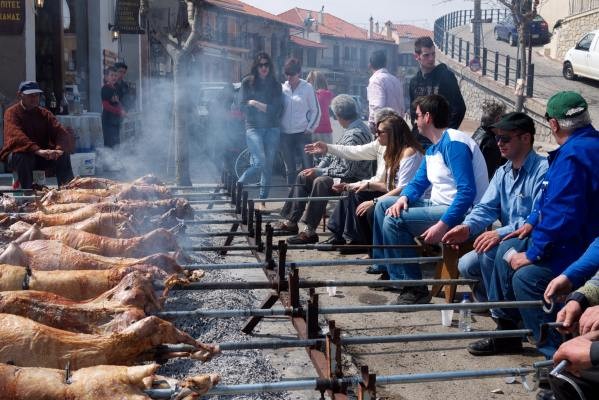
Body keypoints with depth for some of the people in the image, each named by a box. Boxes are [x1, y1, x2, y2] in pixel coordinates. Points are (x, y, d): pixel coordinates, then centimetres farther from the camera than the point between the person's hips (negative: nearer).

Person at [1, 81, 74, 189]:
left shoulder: (44, 114, 4)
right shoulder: (12, 113, -9)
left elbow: (62, 133, -9)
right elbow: (16, 137, -29)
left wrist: (59, 149, -32)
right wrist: (38, 150, -44)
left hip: (42, 155, 4)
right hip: (18, 154, -4)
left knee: (63, 155, -19)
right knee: (23, 156, -36)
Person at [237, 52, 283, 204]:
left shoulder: (275, 85, 10)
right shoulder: (247, 82, 6)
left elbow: (278, 109, 1)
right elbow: (244, 106, 1)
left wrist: (256, 104, -6)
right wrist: (267, 108, -6)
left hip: (272, 129, 3)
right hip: (253, 127, -3)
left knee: (268, 165, 1)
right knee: (259, 163, -17)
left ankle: (262, 201, 9)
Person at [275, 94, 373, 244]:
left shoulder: (356, 134, -24)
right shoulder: (352, 128, 8)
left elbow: (347, 170, -26)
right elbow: (333, 153, 18)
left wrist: (319, 171, -17)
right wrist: (318, 168, 4)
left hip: (351, 180, -11)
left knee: (320, 182, -34)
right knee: (303, 177, 14)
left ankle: (310, 231, -29)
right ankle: (291, 221, 15)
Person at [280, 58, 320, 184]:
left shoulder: (307, 88, 0)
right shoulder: (282, 88, 8)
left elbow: (315, 110, 3)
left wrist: (310, 128, -4)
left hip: (302, 133, -3)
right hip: (285, 134, 3)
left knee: (307, 166, -6)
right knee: (290, 168, 8)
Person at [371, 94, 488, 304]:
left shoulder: (453, 143, -18)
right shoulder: (432, 150, 14)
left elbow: (467, 192, -26)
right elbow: (418, 183, 19)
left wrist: (443, 225, -31)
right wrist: (403, 198, -4)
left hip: (461, 213, -10)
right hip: (439, 206, 10)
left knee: (393, 220, -23)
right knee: (384, 205, 12)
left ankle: (414, 289, -17)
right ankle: (385, 268, 13)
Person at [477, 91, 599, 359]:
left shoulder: (573, 155, -25)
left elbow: (562, 214, -29)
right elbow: (550, 197, 21)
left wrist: (534, 253, -20)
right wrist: (533, 222, 11)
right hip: (576, 238, 11)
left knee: (526, 276, -26)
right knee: (507, 251, 15)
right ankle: (506, 329, 24)